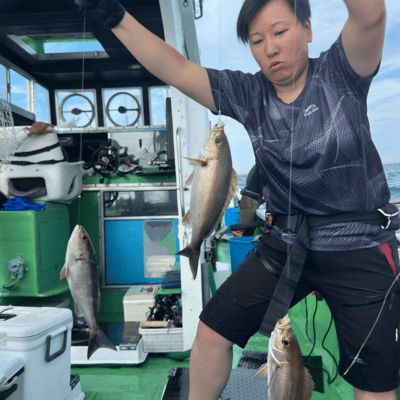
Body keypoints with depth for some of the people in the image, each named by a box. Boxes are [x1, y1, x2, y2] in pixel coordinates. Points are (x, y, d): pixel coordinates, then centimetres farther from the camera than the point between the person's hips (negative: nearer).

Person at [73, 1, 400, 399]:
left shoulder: (340, 72, -6)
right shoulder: (248, 94, -1)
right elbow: (176, 70, -7)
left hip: (360, 250, -2)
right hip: (284, 244, 3)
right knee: (211, 332, 3)